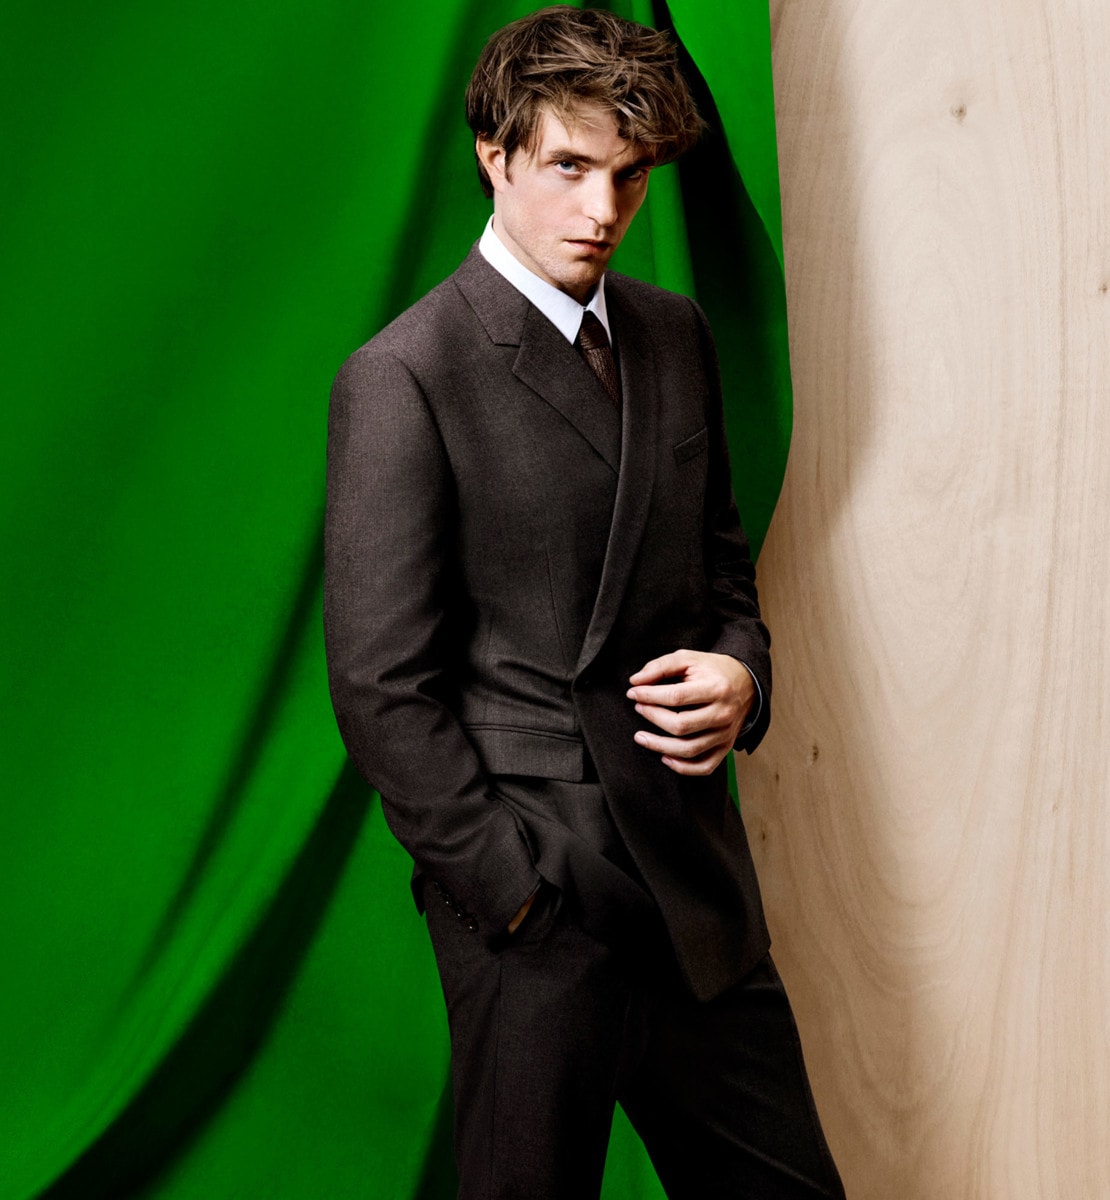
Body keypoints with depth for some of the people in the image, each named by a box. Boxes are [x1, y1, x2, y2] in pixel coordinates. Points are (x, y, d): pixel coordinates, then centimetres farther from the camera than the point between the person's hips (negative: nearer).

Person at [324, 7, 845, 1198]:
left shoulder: (677, 335, 9)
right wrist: (511, 892, -13)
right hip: (535, 905, -6)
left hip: (700, 879, 6)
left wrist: (740, 669, 0)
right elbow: (382, 686, -13)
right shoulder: (402, 379, -12)